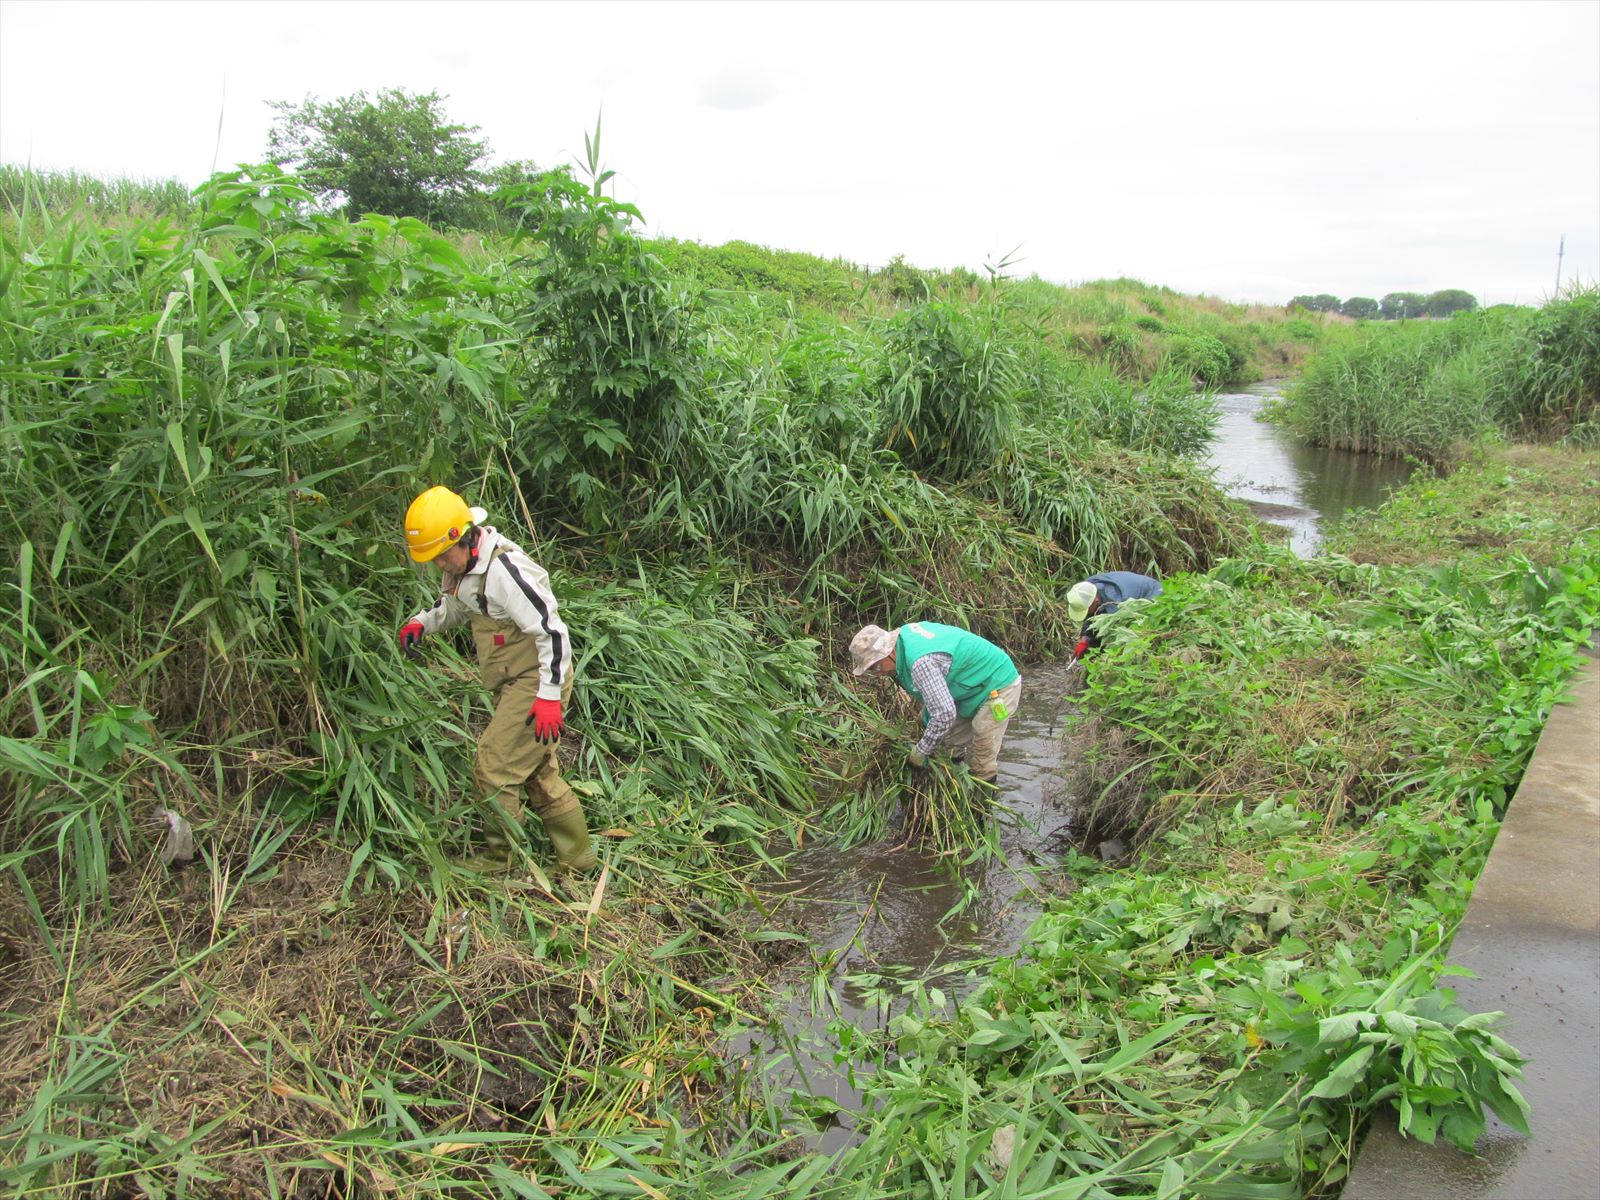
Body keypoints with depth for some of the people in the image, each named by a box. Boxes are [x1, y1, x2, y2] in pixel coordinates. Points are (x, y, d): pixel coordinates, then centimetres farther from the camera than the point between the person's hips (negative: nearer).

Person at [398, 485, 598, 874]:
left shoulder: (503, 570, -25)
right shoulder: (463, 568, 5)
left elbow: (551, 631, -25)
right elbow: (453, 607, 26)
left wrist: (549, 696, -25)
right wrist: (422, 622, 4)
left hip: (536, 680, -10)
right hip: (512, 682, 10)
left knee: (494, 767, -8)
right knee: (537, 772, 15)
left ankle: (497, 859, 9)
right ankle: (576, 859, 25)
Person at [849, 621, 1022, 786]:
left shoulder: (921, 662, -35)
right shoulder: (905, 632, -5)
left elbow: (944, 715, -33)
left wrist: (920, 751, -18)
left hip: (999, 689, -10)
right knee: (949, 738, 15)